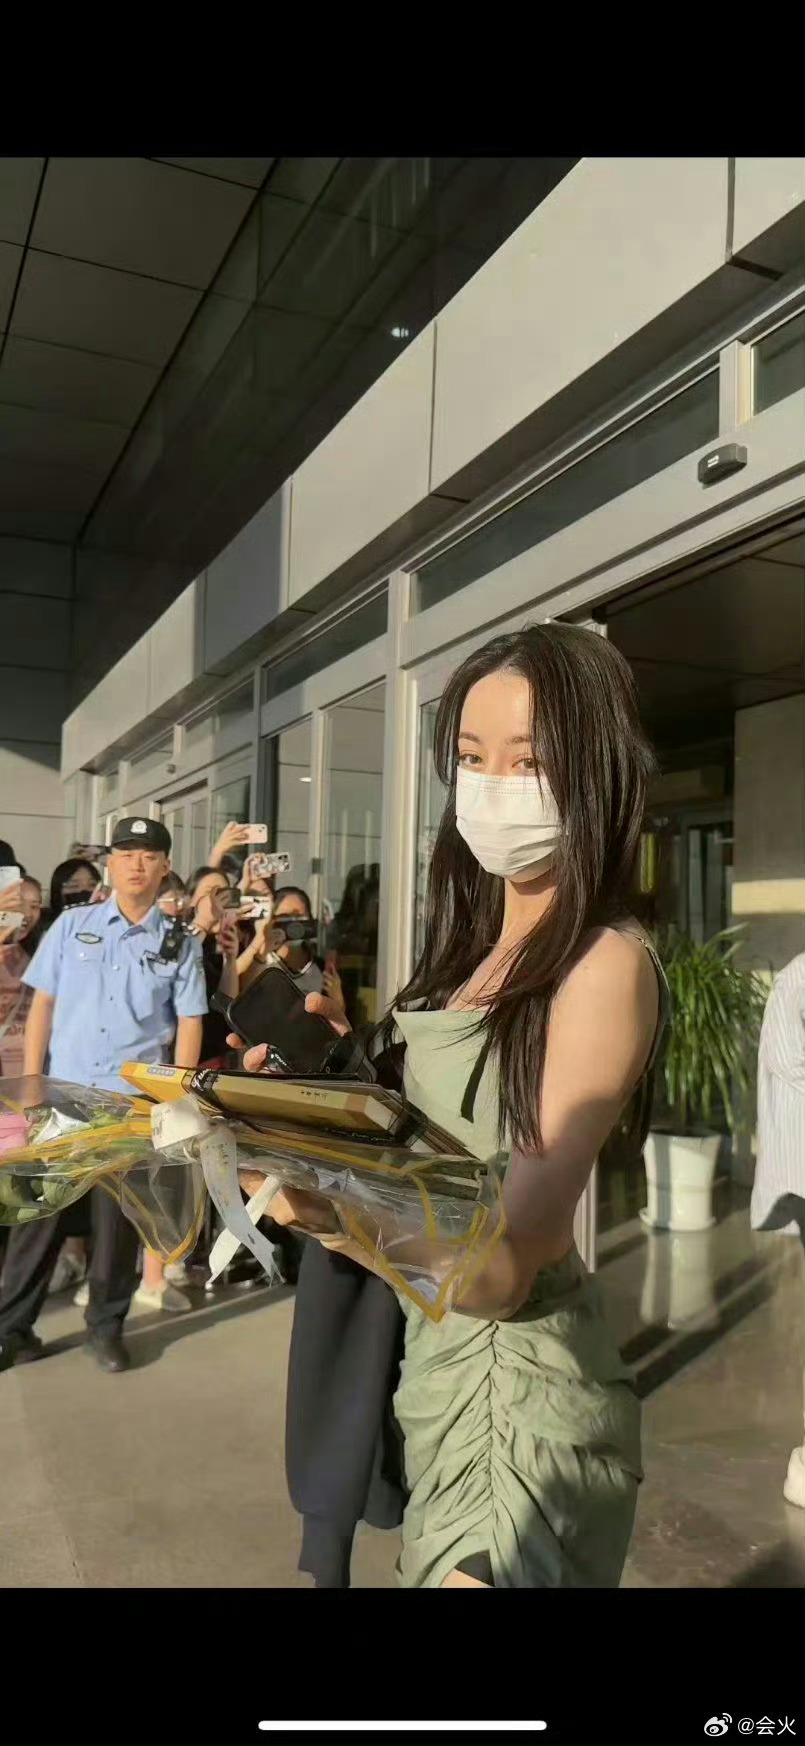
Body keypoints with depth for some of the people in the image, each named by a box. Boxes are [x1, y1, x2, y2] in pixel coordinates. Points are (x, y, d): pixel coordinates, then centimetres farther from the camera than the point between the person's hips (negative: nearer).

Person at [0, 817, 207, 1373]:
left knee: (120, 1215, 8)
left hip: (135, 1098, 0)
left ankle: (106, 1325, 23)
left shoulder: (180, 942, 2)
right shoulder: (72, 924, 4)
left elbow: (189, 1023, 2)